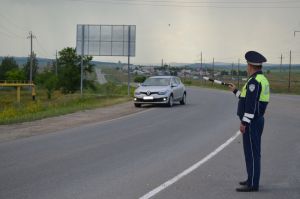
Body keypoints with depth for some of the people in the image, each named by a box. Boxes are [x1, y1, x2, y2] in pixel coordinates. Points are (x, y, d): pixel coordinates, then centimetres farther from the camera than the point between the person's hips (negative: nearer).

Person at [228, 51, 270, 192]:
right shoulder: (262, 80, 14)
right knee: (252, 151, 17)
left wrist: (244, 123, -22)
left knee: (251, 152, -6)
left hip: (251, 122, -10)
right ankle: (253, 179, 26)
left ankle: (253, 184, -3)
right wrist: (235, 91, 29)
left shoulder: (254, 81, -19)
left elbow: (251, 104, -24)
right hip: (257, 121, 10)